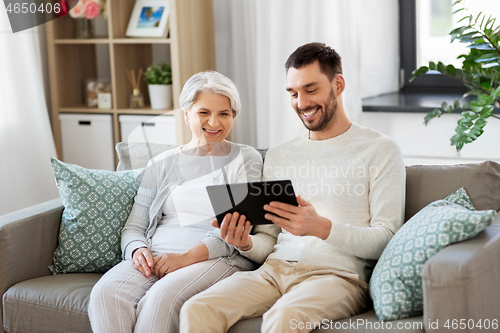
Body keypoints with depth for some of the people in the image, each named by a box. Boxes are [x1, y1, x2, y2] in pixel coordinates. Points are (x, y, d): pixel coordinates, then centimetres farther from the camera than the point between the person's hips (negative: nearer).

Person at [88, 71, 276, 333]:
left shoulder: (246, 159, 9)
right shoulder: (161, 164, 20)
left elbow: (237, 229, -3)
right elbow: (134, 226, 17)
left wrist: (188, 256, -17)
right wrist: (138, 250, -7)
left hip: (217, 259, -3)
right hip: (156, 255, 3)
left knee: (163, 296, -35)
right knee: (106, 292, -29)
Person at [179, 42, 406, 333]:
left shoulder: (380, 150, 5)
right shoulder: (278, 156, 22)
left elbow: (386, 240, -4)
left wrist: (322, 227, -20)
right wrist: (246, 243, -4)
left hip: (338, 274, -4)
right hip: (276, 269, 5)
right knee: (196, 310, -23)